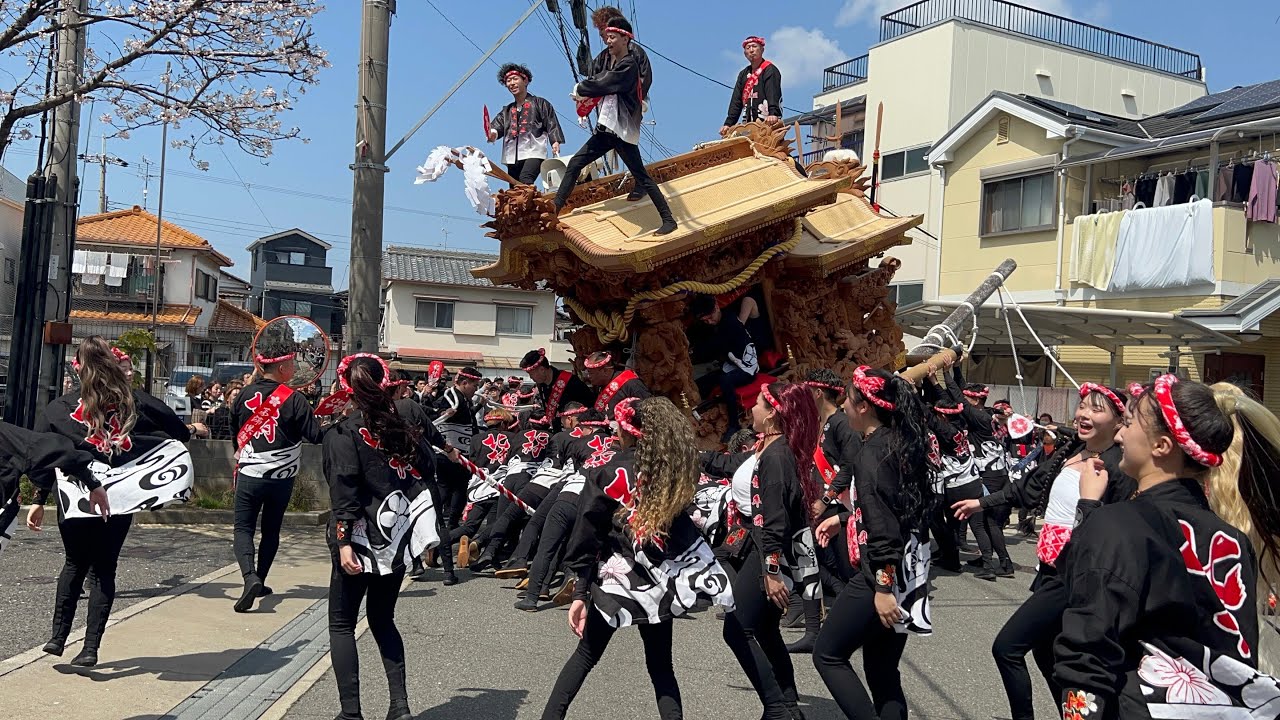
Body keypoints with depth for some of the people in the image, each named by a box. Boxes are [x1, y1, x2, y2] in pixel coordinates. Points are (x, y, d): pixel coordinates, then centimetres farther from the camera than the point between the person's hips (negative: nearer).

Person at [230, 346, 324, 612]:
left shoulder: (246, 394, 0)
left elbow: (233, 429, 15)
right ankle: (260, 582, 23)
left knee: (244, 529, 3)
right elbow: (315, 435, -13)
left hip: (249, 474, 1)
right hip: (282, 478, 0)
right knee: (271, 531, 16)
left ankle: (250, 577, -19)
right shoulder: (295, 399, -11)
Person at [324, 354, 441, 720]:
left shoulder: (343, 434, -10)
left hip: (361, 541, -5)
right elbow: (427, 473, 6)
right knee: (383, 621, 18)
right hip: (397, 540, 5)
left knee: (342, 624, 8)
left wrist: (344, 542, -18)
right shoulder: (406, 430, 4)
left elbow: (344, 491, -17)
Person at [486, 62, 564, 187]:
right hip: (512, 157, 5)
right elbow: (497, 125, 13)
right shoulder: (507, 110, 28)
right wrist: (492, 133, -12)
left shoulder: (539, 103, 14)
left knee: (525, 183, -28)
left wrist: (555, 141, -14)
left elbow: (551, 123, 4)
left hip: (534, 153, -5)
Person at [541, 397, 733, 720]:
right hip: (663, 576, 3)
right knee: (660, 664, 15)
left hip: (618, 577, -2)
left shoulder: (606, 470, -9)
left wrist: (581, 591, -5)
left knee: (586, 655, 15)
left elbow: (587, 534, -9)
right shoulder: (674, 467, -2)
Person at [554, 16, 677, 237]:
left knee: (641, 176, -10)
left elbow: (602, 84, -18)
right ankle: (553, 209, 14)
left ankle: (668, 219, -7)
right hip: (606, 129, 9)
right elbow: (596, 79, 16)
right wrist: (586, 93, -4)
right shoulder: (609, 61, 15)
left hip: (623, 131, -9)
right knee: (575, 163, 8)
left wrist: (580, 90, -3)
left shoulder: (629, 65, -13)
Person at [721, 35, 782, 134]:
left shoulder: (770, 70, 2)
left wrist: (773, 113, -32)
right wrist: (728, 123, 5)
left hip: (767, 123, -6)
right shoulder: (743, 74, 22)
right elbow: (736, 101, 17)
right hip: (749, 124, 6)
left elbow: (773, 94, -15)